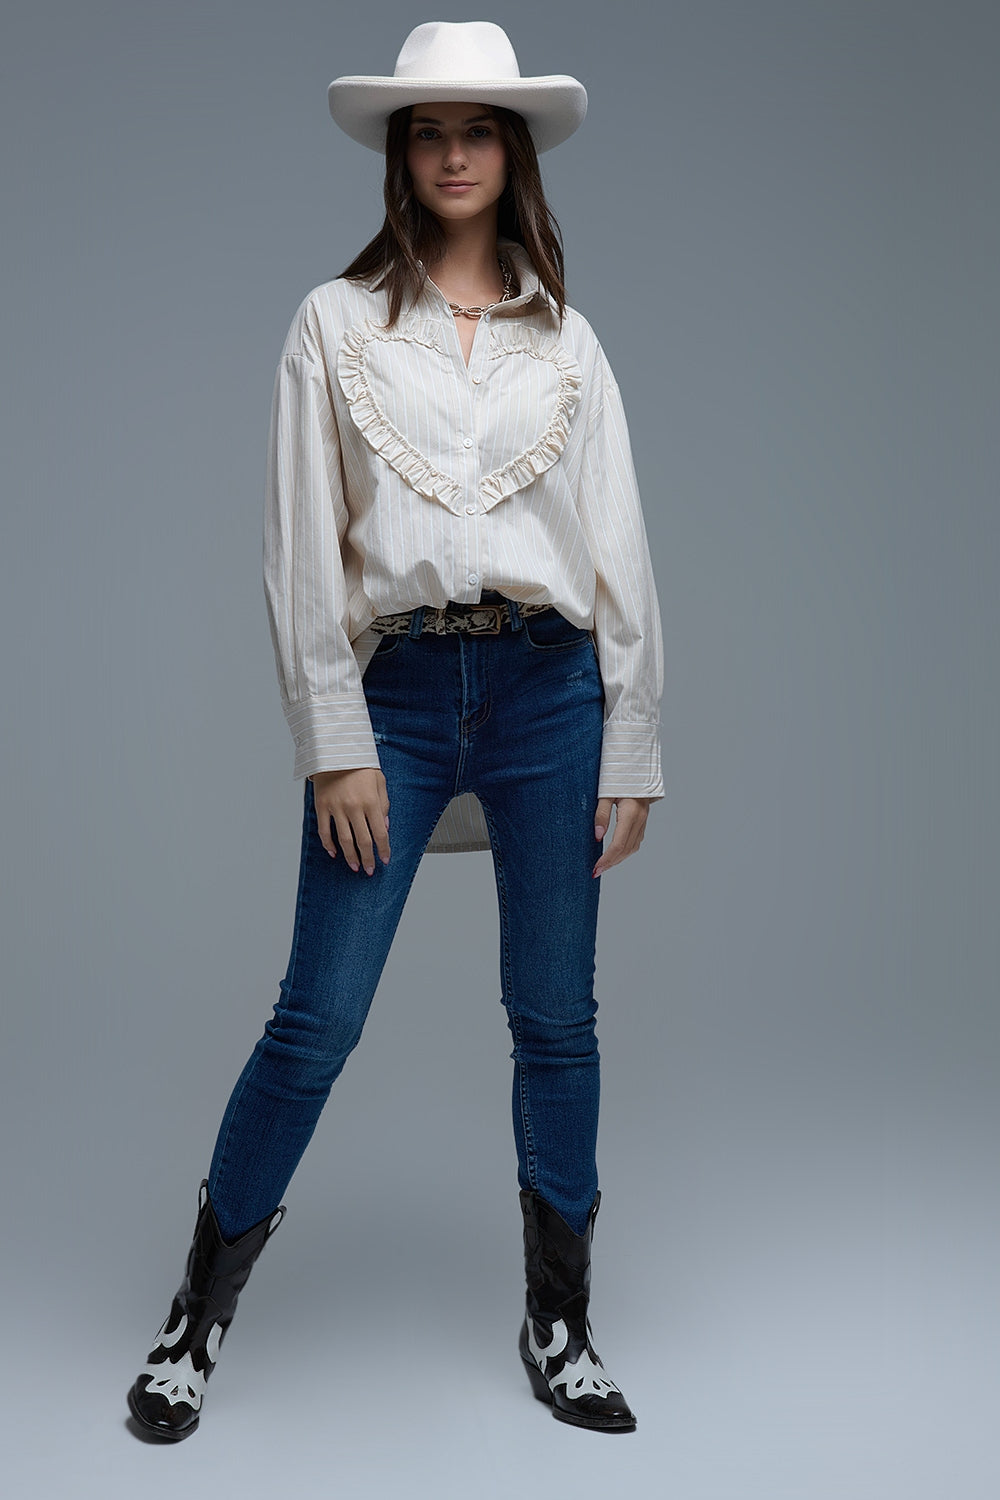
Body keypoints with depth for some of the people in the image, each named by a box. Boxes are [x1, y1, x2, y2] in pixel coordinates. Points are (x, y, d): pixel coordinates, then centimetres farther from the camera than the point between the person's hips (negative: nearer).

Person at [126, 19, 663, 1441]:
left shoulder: (565, 337, 11)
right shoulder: (335, 324, 6)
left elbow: (622, 550, 9)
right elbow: (305, 550, 1)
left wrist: (632, 753, 4)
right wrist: (337, 745, -6)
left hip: (548, 686, 2)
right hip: (395, 688, -2)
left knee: (557, 1020, 7)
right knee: (317, 1020, -1)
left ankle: (559, 1329, 22)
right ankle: (199, 1319, 17)